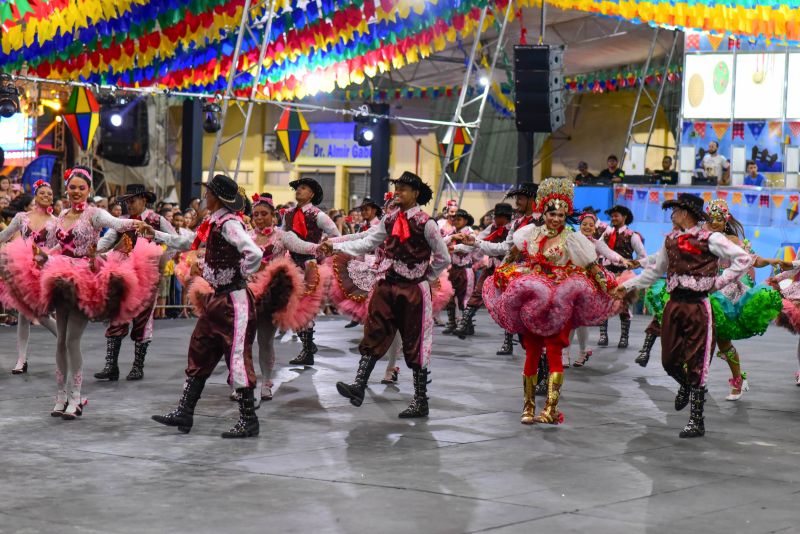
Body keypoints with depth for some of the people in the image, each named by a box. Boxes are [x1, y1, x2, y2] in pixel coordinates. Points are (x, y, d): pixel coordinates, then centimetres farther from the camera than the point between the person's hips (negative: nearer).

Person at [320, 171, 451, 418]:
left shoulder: (425, 223, -8)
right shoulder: (389, 220, 9)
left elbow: (443, 258, -2)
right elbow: (366, 243, 7)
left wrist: (425, 276, 2)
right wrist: (335, 247, -1)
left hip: (413, 289, -5)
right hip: (387, 285, 5)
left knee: (415, 343, 1)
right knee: (374, 334, -4)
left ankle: (421, 402, 8)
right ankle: (359, 385, -8)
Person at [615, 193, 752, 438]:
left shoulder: (710, 239, -6)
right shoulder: (671, 240, 14)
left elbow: (744, 259, -6)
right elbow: (654, 270, 25)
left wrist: (720, 281, -8)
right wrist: (628, 286, 23)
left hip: (698, 307, -6)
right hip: (674, 305, 6)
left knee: (696, 365, -5)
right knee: (669, 361, 9)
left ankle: (697, 421, 1)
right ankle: (685, 386, 44)